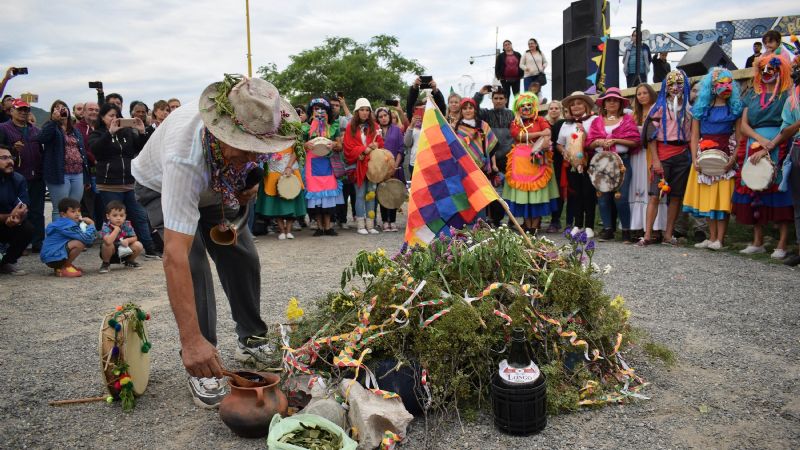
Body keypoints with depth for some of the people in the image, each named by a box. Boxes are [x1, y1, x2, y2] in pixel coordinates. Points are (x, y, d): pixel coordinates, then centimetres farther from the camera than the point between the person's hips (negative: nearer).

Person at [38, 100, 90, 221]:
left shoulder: (75, 130, 20)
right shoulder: (50, 127, 3)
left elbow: (82, 151, 20)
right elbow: (41, 138, -19)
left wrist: (86, 176, 15)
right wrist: (54, 120, -21)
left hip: (78, 174, 5)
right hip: (60, 175, -5)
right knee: (60, 210, -3)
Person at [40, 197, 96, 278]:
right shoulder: (68, 225, -17)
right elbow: (87, 239, -25)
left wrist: (84, 224, 1)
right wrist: (91, 225, -9)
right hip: (52, 257, -10)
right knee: (80, 243, -26)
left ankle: (59, 267, 14)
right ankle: (65, 268, -9)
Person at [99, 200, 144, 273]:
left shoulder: (127, 225, -10)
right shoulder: (106, 226, -23)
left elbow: (134, 238, -3)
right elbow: (108, 241, -41)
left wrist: (127, 240, -26)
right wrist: (116, 229, -32)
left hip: (124, 253, 4)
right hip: (111, 254, -4)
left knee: (138, 245, -18)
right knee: (106, 245, -35)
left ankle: (129, 261, 13)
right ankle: (106, 264, -4)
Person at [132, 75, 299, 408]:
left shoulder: (248, 130, -32)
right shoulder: (184, 158, -48)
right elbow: (175, 255, -51)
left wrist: (250, 187, -19)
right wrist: (191, 340, -53)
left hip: (215, 188, 5)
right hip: (160, 188, -5)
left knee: (242, 256, -1)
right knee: (192, 262, -24)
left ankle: (251, 341, 19)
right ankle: (200, 367, -10)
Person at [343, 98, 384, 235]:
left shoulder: (374, 126, 10)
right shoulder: (351, 127, 3)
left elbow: (380, 143, 9)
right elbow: (349, 148, -3)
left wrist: (375, 146, -13)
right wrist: (364, 150, -14)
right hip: (359, 165, -2)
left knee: (371, 194, 2)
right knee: (360, 195, -1)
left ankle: (370, 225, 5)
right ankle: (361, 225, 3)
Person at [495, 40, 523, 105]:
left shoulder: (518, 55, 10)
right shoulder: (500, 56, 4)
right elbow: (497, 67, 1)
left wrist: (521, 75, 1)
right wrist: (498, 76, -7)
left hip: (516, 78, 2)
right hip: (505, 79, -2)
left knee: (517, 95, 4)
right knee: (506, 95, 1)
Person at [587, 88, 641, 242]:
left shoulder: (627, 119, 7)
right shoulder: (597, 121, 15)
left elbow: (635, 141, -2)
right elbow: (589, 142, 10)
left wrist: (615, 140, -11)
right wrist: (599, 142, -10)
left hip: (621, 161, -3)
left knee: (621, 197, -11)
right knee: (603, 197, 1)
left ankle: (626, 230, 1)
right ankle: (608, 229, 11)